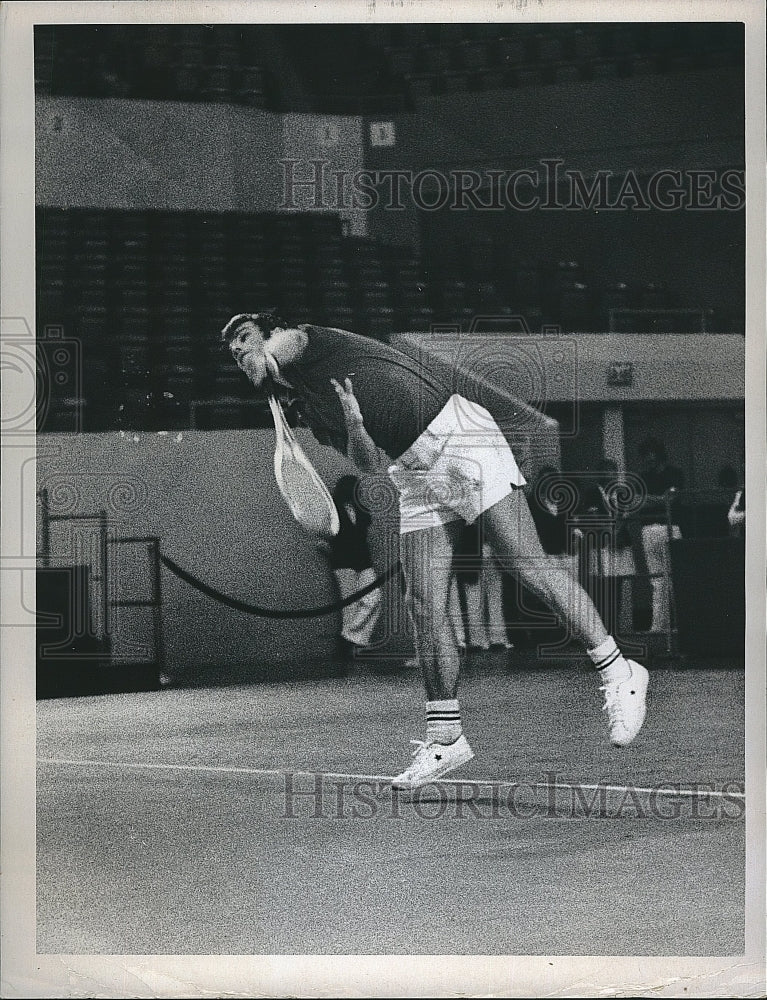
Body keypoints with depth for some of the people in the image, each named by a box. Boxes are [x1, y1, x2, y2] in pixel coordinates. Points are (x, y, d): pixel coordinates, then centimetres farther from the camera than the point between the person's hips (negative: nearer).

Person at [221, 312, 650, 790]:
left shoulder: (301, 340, 3)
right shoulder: (316, 418, 19)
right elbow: (369, 461, 6)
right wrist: (355, 425, -14)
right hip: (417, 476, 8)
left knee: (530, 567, -12)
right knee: (425, 608, 1)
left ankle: (617, 671, -4)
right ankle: (446, 737, 6)